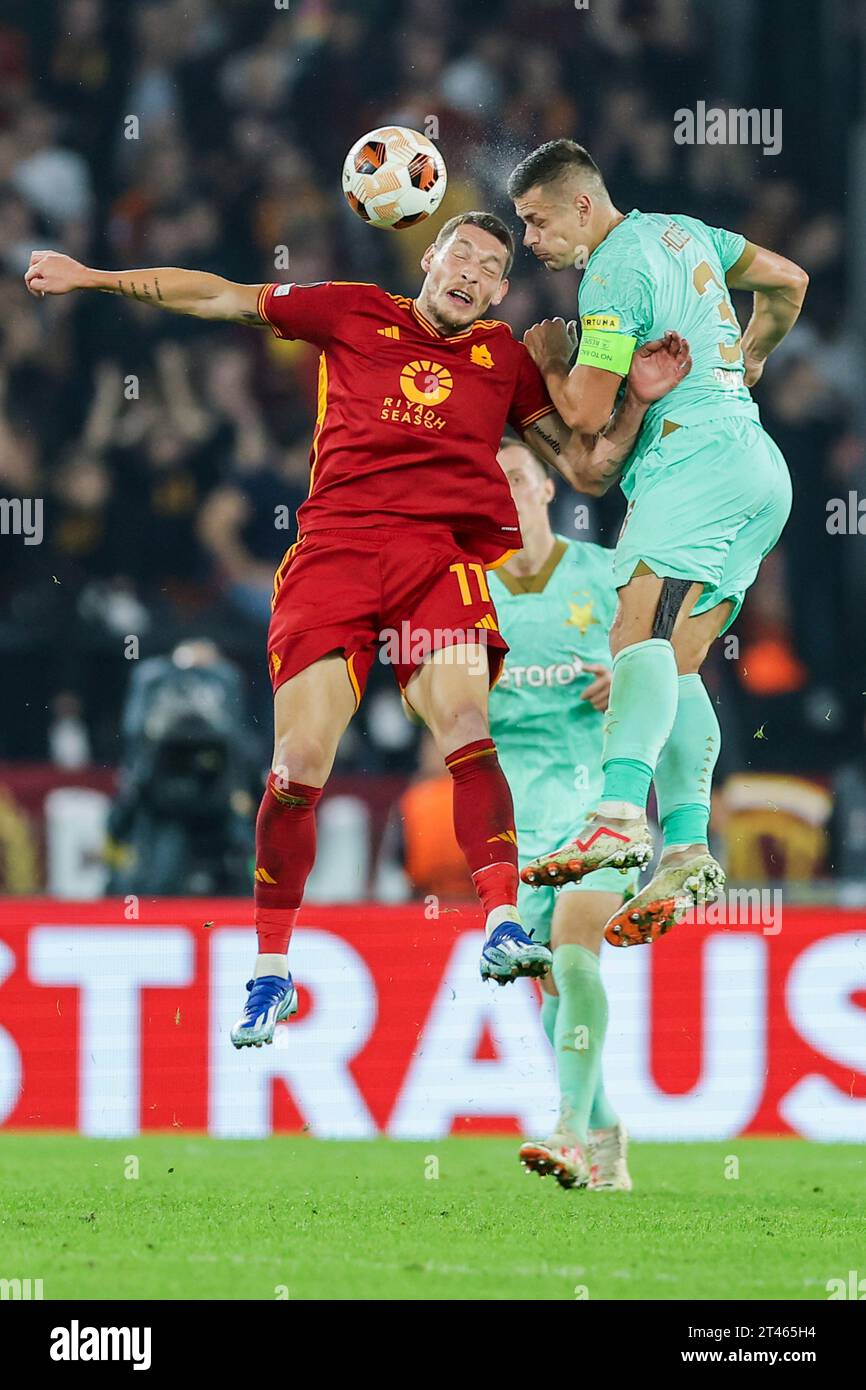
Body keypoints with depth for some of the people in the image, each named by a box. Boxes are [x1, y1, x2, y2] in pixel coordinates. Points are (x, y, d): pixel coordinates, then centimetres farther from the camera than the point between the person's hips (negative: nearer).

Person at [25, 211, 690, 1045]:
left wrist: (639, 400, 5)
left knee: (463, 718, -28)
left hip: (443, 553, 0)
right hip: (334, 551, 0)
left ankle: (503, 928, -35)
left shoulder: (504, 358, 18)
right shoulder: (355, 315, 15)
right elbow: (220, 298, 21)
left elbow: (588, 469, 21)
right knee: (299, 765, -8)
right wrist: (92, 279, 20)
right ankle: (270, 970, 8)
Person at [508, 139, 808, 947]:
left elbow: (586, 414, -10)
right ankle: (686, 846, -12)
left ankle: (621, 813, -45)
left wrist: (550, 361, 10)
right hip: (760, 468, 10)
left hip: (699, 455, -10)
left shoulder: (614, 273, -7)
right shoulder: (681, 232, 21)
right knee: (676, 662, 3)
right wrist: (747, 360, 49)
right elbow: (787, 282, 35)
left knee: (641, 634, -25)